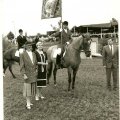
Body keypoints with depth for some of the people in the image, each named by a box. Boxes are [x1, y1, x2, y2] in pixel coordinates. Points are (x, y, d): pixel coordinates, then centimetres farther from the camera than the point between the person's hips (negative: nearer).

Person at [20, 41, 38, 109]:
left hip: (34, 74, 6)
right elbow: (22, 66, -11)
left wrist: (36, 70, 5)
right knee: (28, 88, 1)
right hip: (27, 74, -5)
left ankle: (29, 101, 22)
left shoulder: (34, 54, 7)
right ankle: (28, 104, 9)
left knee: (32, 88, 10)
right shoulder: (23, 55, -9)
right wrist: (24, 75, -17)